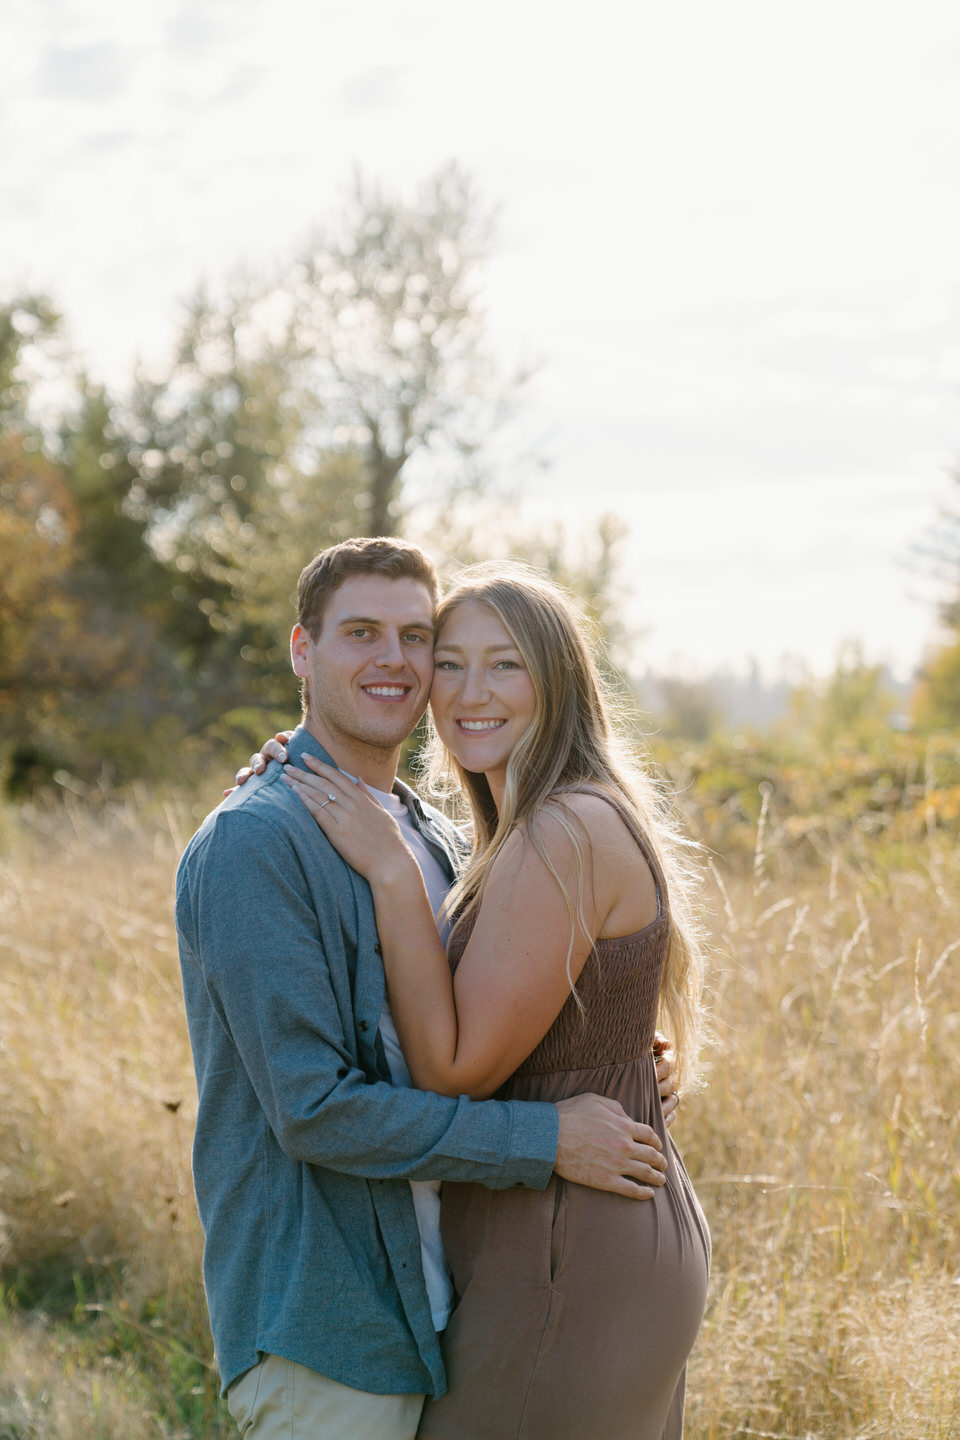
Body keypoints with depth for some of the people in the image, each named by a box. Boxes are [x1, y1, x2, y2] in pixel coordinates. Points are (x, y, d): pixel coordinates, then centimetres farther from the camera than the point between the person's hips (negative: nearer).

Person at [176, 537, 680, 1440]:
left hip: (438, 1320, 8)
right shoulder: (253, 844, -15)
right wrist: (545, 1140, -18)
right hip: (323, 1340, -8)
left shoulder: (434, 840, 13)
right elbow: (314, 1108, -21)